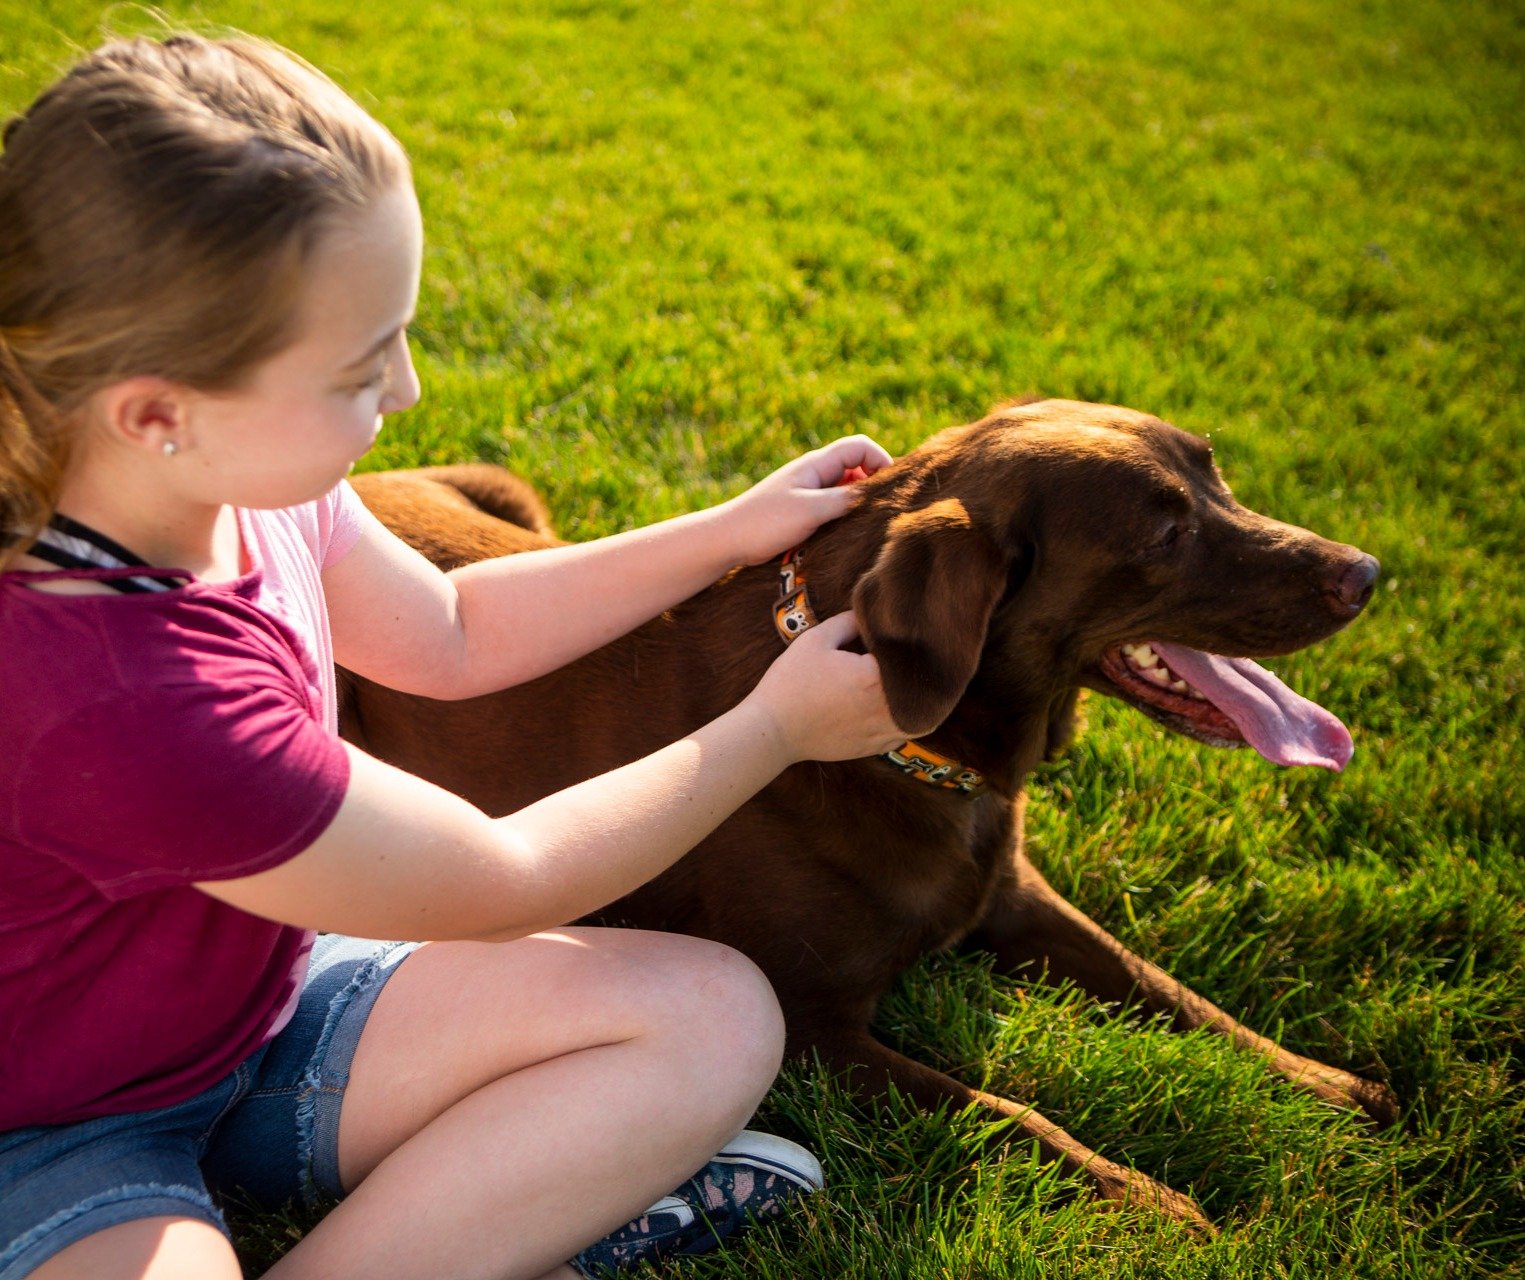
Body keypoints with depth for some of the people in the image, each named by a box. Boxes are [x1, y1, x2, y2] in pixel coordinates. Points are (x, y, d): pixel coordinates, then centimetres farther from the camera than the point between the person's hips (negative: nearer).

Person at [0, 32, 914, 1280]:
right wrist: (777, 725, -8)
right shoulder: (123, 702, -36)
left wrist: (732, 531, 7)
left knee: (716, 1014, -7)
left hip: (259, 1008, 9)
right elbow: (505, 882, -21)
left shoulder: (232, 470, -12)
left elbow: (450, 632, 9)